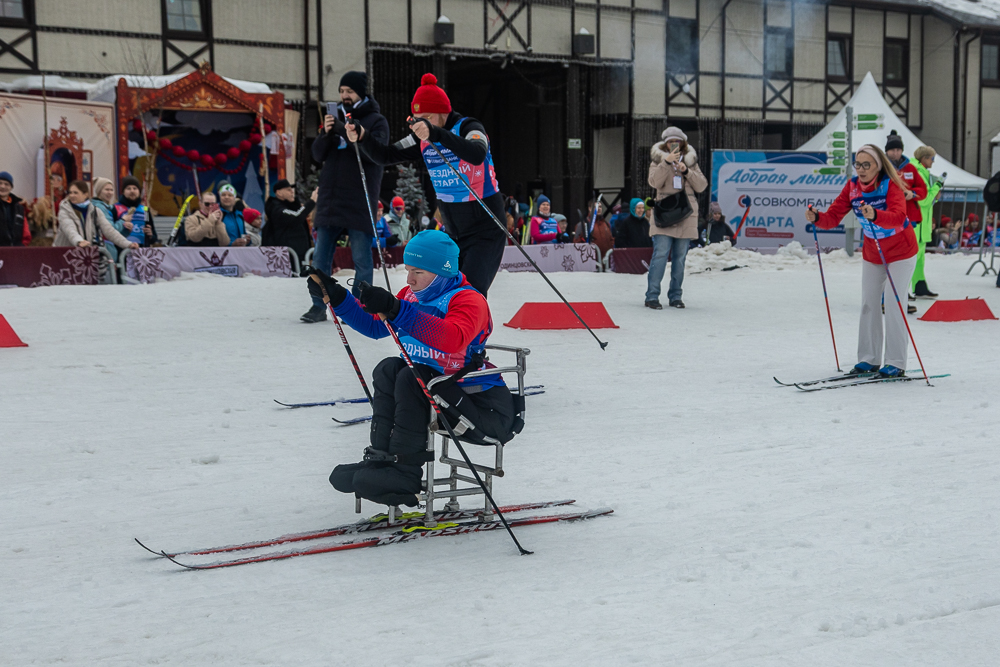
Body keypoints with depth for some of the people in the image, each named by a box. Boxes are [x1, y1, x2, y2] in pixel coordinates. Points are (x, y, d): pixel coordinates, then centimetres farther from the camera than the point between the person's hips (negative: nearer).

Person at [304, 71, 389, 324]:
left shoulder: (376, 121, 2)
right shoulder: (336, 117, 16)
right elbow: (318, 154, 11)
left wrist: (347, 132, -20)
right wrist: (326, 133, -8)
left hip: (360, 200, -5)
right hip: (330, 198, 5)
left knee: (362, 258, -1)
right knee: (320, 258, 5)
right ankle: (319, 307, 12)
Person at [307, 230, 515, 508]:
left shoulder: (470, 301, -18)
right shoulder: (413, 296, 8)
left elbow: (453, 338, -40)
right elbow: (374, 325, 15)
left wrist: (397, 311, -48)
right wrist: (337, 297, 2)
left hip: (483, 406, -8)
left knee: (411, 378, -26)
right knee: (389, 369, -5)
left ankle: (405, 472, -21)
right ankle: (381, 459, -9)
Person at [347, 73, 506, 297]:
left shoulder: (468, 127, -16)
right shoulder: (423, 139, 2)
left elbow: (477, 154, -38)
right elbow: (387, 155, 5)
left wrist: (435, 134, -49)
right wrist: (363, 137, -15)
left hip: (485, 231, -7)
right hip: (453, 233, 7)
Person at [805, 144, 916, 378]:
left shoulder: (891, 186, -25)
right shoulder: (853, 186, -10)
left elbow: (898, 217, -43)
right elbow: (833, 217, -15)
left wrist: (874, 215, -61)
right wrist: (817, 217, -36)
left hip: (901, 252, -6)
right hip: (871, 252, 6)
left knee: (893, 305, -8)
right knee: (869, 304, 7)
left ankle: (896, 363, -2)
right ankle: (869, 359, 16)